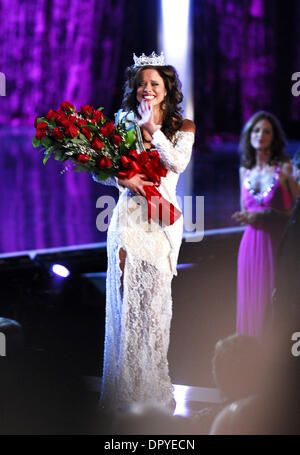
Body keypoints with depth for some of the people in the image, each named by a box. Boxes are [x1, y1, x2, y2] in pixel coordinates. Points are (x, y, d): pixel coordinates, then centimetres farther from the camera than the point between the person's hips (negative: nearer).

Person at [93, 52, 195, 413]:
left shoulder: (183, 127, 7)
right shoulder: (125, 122, 8)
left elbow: (178, 163, -10)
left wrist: (153, 127, -16)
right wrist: (123, 179, -17)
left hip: (163, 219, 0)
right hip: (129, 215, 0)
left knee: (155, 296, -2)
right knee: (126, 294, -4)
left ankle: (153, 392, 9)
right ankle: (125, 393, 5)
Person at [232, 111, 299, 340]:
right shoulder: (245, 170, 10)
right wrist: (245, 216, -2)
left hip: (277, 243, -4)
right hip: (252, 242, 4)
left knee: (274, 301, -3)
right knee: (251, 301, 6)